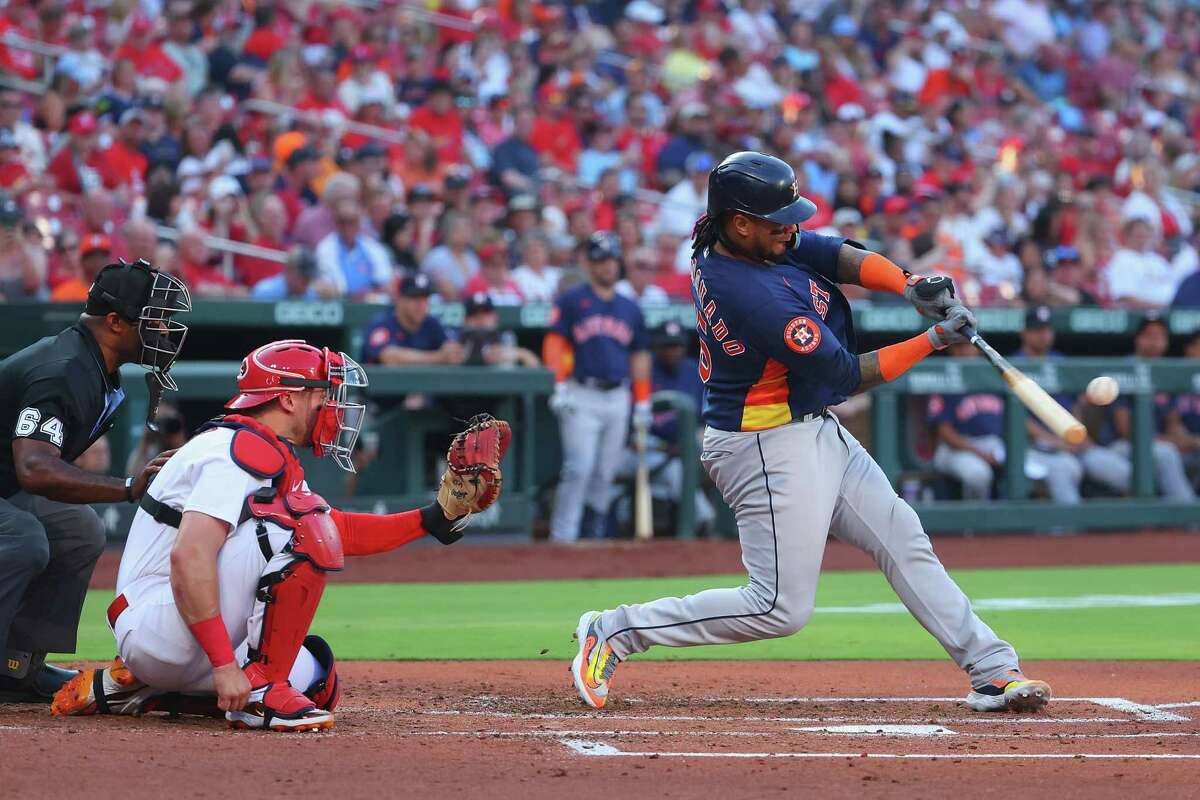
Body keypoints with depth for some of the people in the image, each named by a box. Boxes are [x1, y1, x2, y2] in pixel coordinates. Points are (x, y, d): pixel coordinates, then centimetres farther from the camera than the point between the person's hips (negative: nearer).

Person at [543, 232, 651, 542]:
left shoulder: (630, 308, 17)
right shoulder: (572, 301, 2)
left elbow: (639, 355, 20)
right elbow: (554, 343, -4)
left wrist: (642, 402, 15)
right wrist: (559, 386, -15)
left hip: (618, 398, 5)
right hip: (581, 397, -5)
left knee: (605, 472, 5)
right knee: (579, 468, -13)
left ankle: (595, 532, 13)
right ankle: (562, 537, -12)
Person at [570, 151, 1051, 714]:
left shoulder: (720, 241, -2)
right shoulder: (756, 296, -29)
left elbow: (835, 255, -6)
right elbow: (846, 375, -21)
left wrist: (908, 285, -23)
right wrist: (934, 340, -16)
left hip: (819, 435, 10)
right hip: (771, 450, -10)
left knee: (903, 540, 9)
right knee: (782, 608, -4)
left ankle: (991, 669, 12)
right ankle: (615, 632, 3)